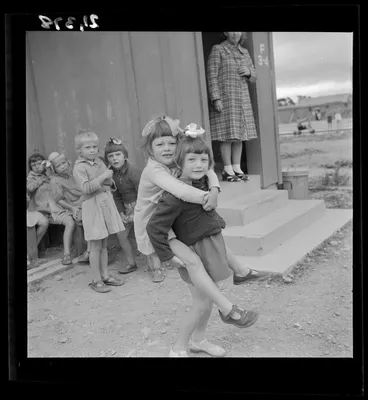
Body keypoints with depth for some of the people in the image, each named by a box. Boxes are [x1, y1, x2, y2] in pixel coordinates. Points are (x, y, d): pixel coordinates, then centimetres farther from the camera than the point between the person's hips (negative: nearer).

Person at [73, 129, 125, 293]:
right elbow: (86, 188, -22)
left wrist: (110, 181, -1)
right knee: (96, 246, 0)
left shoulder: (99, 162, 10)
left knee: (104, 244, 14)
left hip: (106, 203, 6)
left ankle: (105, 275, 24)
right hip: (93, 206, -6)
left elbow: (110, 183, 21)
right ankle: (96, 280, 12)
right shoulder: (79, 167, -10)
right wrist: (102, 177, -24)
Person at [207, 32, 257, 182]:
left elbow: (253, 78, 21)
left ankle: (237, 168, 11)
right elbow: (212, 76, -7)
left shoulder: (244, 52, 17)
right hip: (225, 98, -6)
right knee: (228, 135, -8)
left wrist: (249, 73, -3)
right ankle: (227, 171, -2)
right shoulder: (217, 50, 1)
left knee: (240, 135, 5)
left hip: (242, 99, 6)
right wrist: (216, 99, -16)